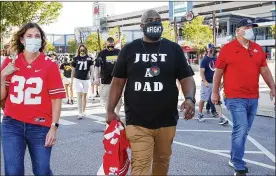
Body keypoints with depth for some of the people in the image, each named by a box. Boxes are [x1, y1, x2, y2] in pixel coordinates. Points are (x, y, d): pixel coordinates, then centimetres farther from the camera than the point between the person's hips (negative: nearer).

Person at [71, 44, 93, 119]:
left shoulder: (89, 58, 1)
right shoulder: (76, 58, 3)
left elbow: (91, 69, 4)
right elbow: (73, 70, 10)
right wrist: (71, 79, 9)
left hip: (86, 79, 1)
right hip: (78, 79, -1)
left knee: (84, 95, 10)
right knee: (79, 95, -7)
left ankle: (83, 112, 23)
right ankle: (80, 113, -4)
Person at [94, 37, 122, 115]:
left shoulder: (119, 52, 5)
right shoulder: (102, 53, 1)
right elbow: (97, 66, 3)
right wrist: (96, 77, -4)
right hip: (106, 80, -1)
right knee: (106, 98, 4)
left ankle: (117, 113, 23)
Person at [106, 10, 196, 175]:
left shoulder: (174, 49, 4)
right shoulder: (129, 49, 3)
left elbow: (187, 78, 2)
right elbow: (118, 82, 6)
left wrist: (190, 98, -18)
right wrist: (110, 110, -2)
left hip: (166, 121, 2)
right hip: (137, 122, -1)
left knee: (162, 161, 17)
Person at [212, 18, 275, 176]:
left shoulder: (258, 49, 11)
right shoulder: (228, 48, -4)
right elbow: (218, 72, -2)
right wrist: (215, 92, -2)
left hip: (253, 98, 6)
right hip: (235, 98, -6)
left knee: (244, 131, 14)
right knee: (241, 130, -10)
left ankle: (235, 159, 30)